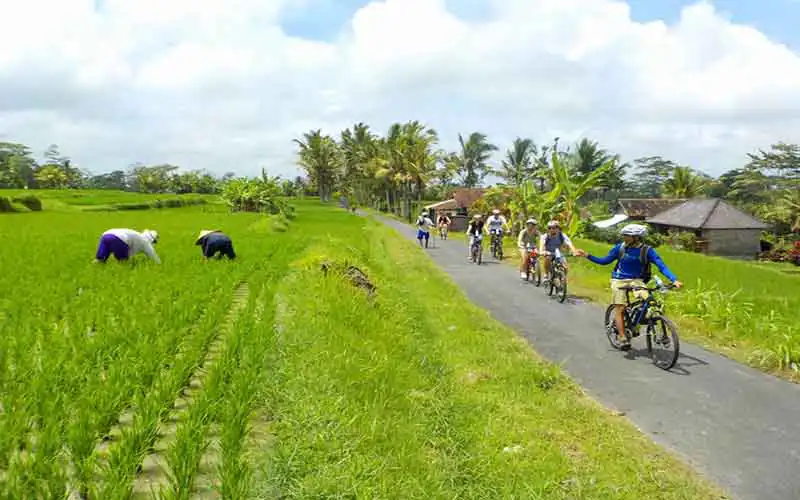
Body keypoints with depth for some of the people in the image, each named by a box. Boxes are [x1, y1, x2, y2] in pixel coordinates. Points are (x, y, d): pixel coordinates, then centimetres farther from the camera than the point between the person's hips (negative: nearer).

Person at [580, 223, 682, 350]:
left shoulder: (647, 250, -9)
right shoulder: (620, 247, -4)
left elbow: (661, 265, -14)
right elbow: (605, 261, 5)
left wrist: (674, 280, -27)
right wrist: (587, 255, -5)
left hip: (637, 280, 0)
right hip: (619, 281, 1)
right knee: (620, 309, -7)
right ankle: (622, 338, 0)